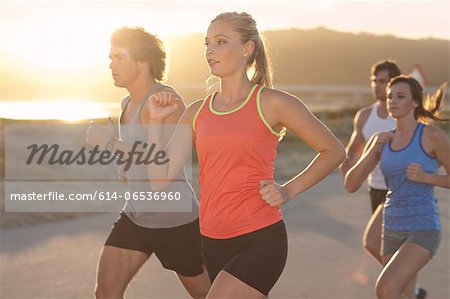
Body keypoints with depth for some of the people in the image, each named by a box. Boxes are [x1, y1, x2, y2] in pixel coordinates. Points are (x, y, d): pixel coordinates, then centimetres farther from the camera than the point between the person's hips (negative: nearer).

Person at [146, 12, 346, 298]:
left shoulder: (271, 103, -4)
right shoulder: (197, 112, 9)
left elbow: (334, 151, 4)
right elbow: (161, 179, 3)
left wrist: (289, 190, -4)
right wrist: (157, 121, -3)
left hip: (260, 241, -6)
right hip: (213, 243, 6)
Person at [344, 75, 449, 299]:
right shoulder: (380, 140, 8)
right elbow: (350, 185, 2)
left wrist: (424, 177, -16)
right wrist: (373, 150, -11)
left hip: (423, 231, -6)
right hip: (394, 232, 6)